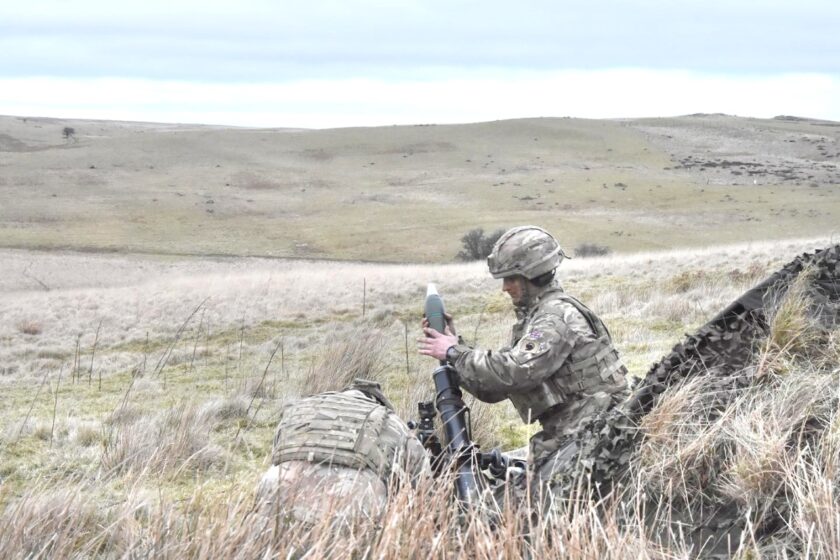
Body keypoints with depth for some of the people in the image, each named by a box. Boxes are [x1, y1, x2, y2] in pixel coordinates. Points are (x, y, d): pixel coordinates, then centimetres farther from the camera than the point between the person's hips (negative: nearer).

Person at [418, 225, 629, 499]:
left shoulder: (559, 315, -13)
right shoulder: (533, 316, 17)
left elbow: (516, 371, -26)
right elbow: (493, 390, 16)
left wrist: (455, 353, -15)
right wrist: (455, 343, 7)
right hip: (561, 435, 10)